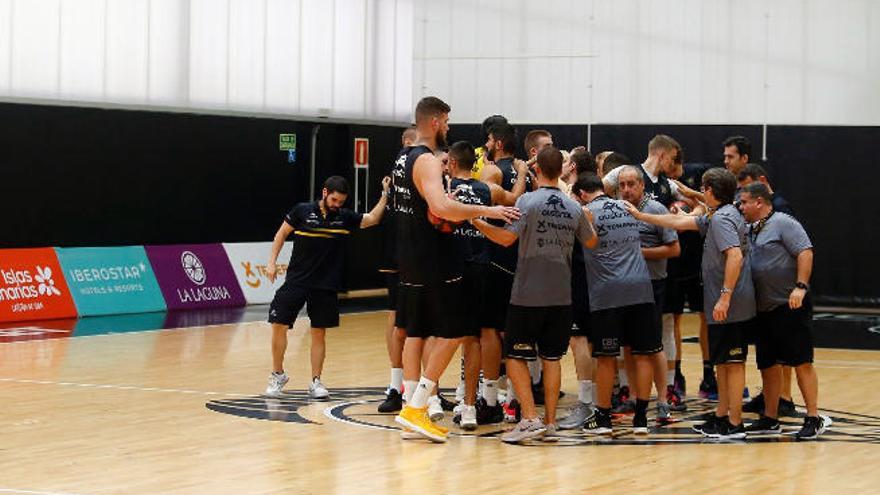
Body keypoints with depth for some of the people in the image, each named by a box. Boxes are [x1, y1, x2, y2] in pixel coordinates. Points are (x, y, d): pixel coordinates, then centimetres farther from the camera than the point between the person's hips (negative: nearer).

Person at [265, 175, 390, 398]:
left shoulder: (344, 217, 2)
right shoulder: (302, 211, -4)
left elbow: (372, 219, 3)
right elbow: (282, 233, 6)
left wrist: (385, 194, -7)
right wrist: (272, 261, 2)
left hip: (325, 287, 2)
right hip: (295, 281, -1)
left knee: (319, 333, 4)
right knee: (279, 325, -5)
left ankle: (315, 382, 14)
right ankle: (278, 375, 13)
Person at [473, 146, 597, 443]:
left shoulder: (528, 201, -11)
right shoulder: (574, 209, 5)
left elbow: (507, 238, -18)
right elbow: (591, 242, 19)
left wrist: (476, 222, -8)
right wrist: (588, 219, 38)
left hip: (528, 294, -5)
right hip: (561, 296, 5)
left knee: (515, 356, 2)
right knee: (551, 357, 12)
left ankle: (530, 419, -8)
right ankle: (550, 421, 12)